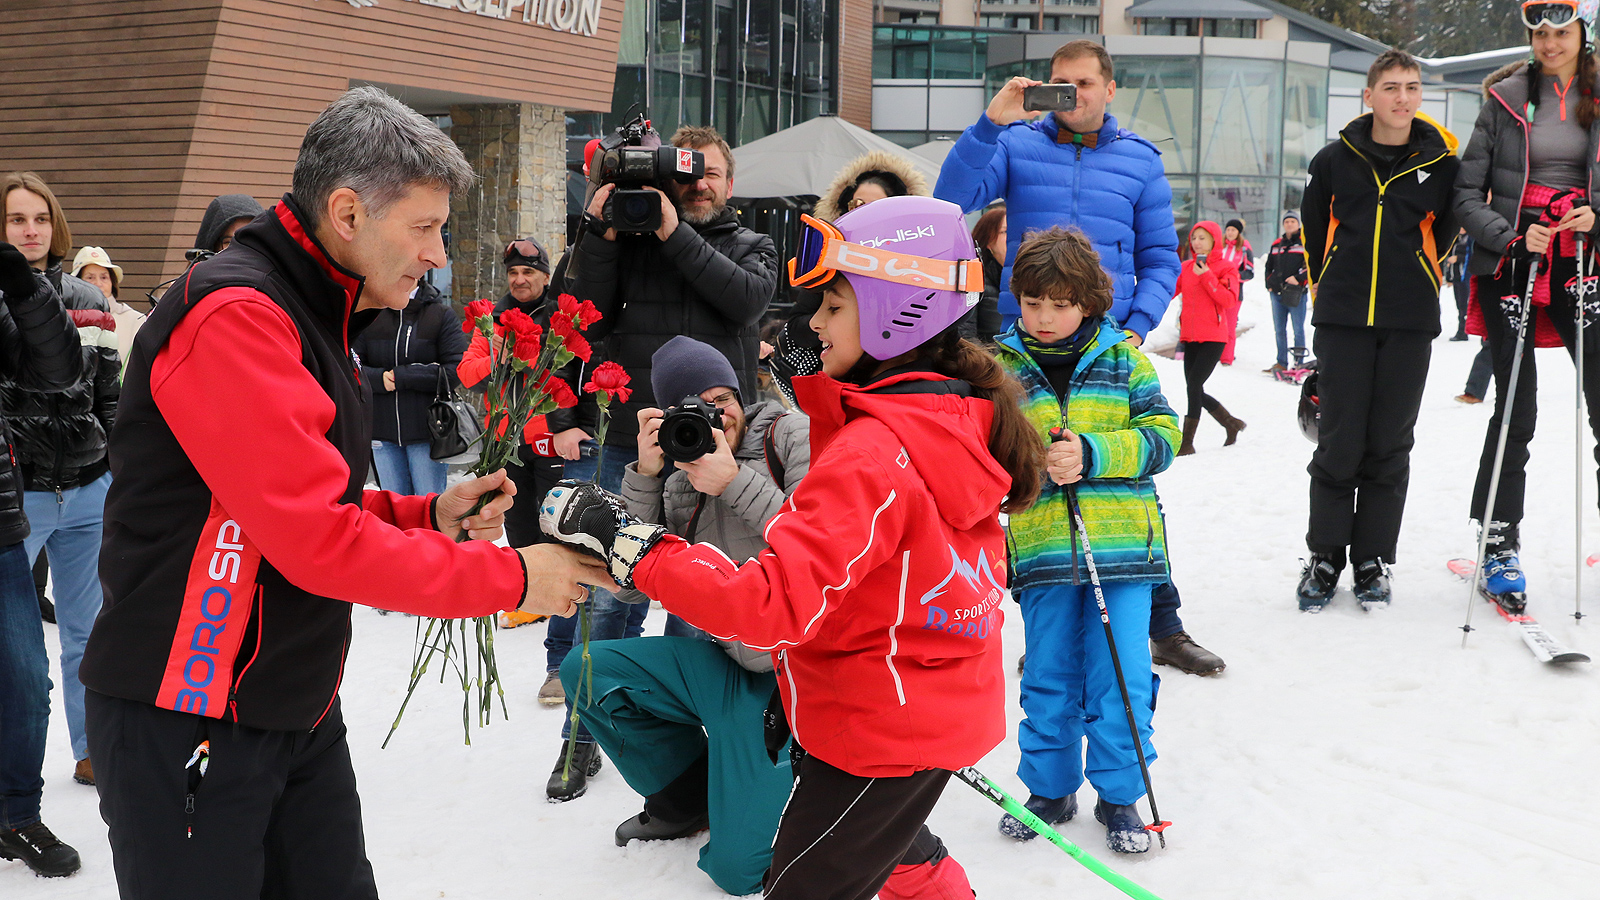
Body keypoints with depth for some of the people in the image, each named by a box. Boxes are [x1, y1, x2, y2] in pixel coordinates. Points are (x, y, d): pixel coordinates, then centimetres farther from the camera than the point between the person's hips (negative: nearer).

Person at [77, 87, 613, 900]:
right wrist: (509, 577, -17)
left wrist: (432, 517, -1)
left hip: (297, 710, 9)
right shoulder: (234, 315, -20)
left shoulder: (308, 316, 13)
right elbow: (317, 540, -25)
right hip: (188, 723, -9)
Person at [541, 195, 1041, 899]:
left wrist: (629, 543, -33)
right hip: (949, 710, 9)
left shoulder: (873, 453, -29)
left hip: (880, 734, -9)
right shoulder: (964, 414, 0)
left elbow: (775, 605, -36)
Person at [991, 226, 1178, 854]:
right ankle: (1050, 789, 27)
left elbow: (1161, 436, -3)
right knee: (1048, 679, 11)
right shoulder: (1000, 368, 5)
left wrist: (1091, 453, -17)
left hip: (1122, 545, -1)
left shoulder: (1124, 361, 4)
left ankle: (1119, 796, 18)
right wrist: (1035, 464, -18)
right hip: (1040, 548, 1)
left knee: (1121, 679, 2)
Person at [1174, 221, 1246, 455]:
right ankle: (1231, 423, 29)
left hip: (1213, 337, -6)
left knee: (1194, 385, -13)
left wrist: (1206, 276, -18)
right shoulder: (1186, 267, 12)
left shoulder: (1226, 268, -2)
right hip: (1190, 337, 6)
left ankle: (1187, 442, -7)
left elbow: (1229, 300, -14)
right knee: (1196, 392, 7)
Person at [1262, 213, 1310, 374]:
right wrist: (1269, 284, 12)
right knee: (1279, 330, 8)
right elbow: (1269, 266, 25)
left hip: (1296, 294, -5)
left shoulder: (1305, 243, 1)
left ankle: (1299, 362, 0)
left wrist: (1298, 278, -17)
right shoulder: (1276, 245, 17)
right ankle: (1281, 362, 14)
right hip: (1277, 293, 5)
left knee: (1298, 329, -3)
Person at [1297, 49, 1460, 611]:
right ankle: (1325, 556, 11)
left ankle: (1374, 560, 14)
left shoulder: (1441, 162, 2)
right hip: (1342, 320, 0)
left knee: (1389, 444, 4)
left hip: (1409, 322, 0)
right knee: (1338, 442, -1)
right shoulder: (1334, 160, 3)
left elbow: (1443, 232, 17)